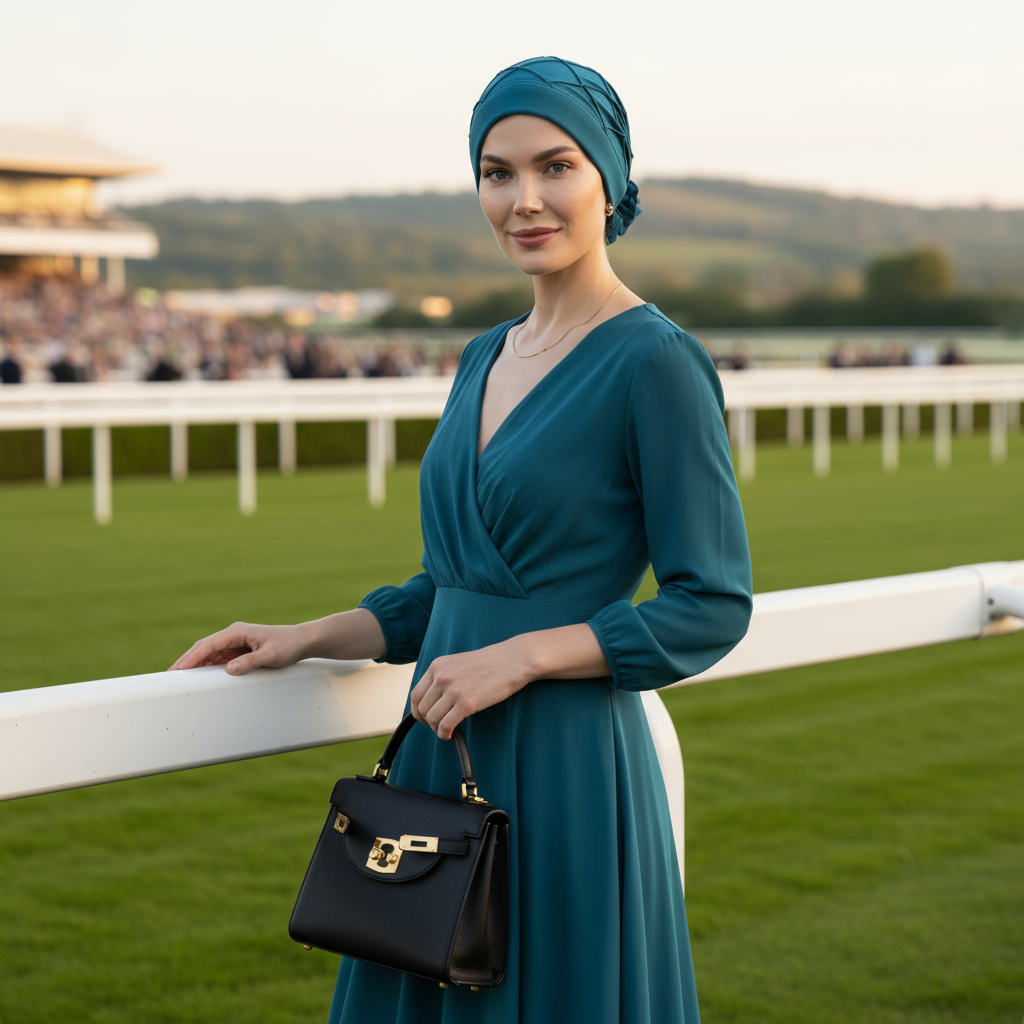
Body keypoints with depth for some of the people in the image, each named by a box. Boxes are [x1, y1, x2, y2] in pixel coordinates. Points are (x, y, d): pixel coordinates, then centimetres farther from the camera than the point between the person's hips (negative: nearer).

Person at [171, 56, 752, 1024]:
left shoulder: (656, 363, -11)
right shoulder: (486, 358, 13)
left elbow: (713, 608, -13)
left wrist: (520, 658, -18)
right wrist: (306, 639, 11)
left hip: (566, 770, -8)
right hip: (444, 762, 8)